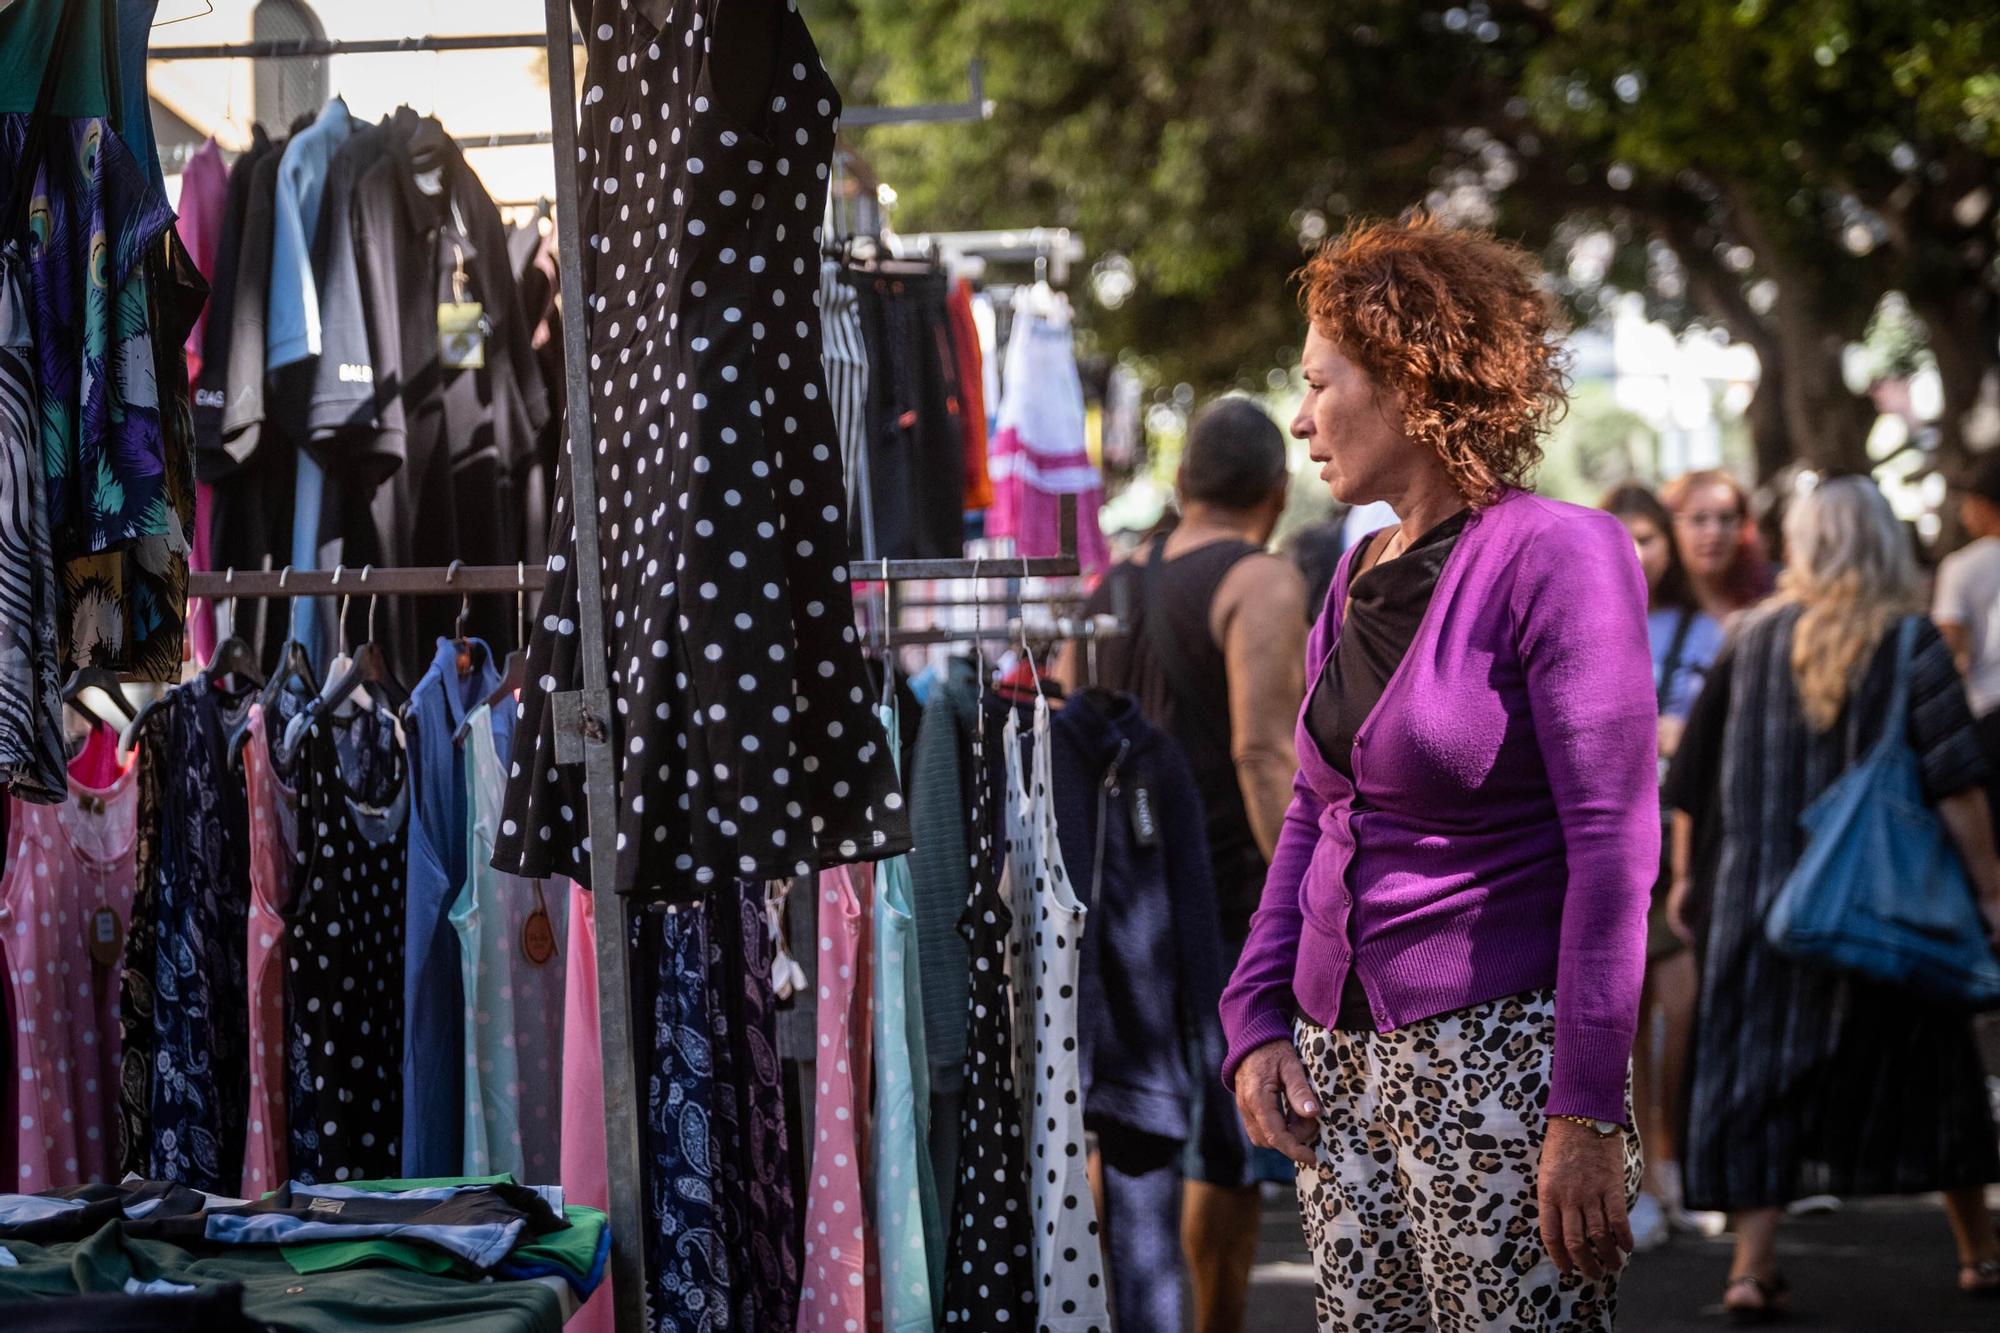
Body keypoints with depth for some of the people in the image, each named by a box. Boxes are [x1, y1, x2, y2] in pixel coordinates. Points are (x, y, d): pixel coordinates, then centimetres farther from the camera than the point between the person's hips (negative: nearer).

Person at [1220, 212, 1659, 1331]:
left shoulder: (1554, 556, -10)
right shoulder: (1357, 580, 13)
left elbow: (1614, 846, -15)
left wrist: (1589, 1113, -19)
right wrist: (1257, 1019, 8)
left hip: (1497, 1053, -7)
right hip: (1338, 1054, 7)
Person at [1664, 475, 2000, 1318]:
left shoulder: (1753, 641, 3)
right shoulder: (1908, 643, -5)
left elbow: (1694, 777, 7)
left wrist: (1687, 876, 17)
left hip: (1759, 894, 2)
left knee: (1759, 1077, 3)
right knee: (1929, 1067, 12)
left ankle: (1754, 1265, -5)